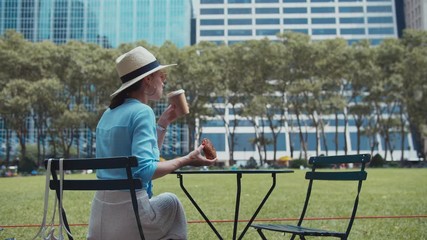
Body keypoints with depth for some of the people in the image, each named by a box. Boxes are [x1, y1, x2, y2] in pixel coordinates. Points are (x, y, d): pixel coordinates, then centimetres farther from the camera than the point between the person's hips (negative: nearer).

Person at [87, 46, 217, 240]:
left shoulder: (109, 114, 13)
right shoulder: (142, 111, -13)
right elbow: (145, 170, -23)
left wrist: (162, 124, 18)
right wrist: (185, 161, -14)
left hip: (102, 211, 7)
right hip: (129, 209, -7)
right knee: (170, 203, 22)